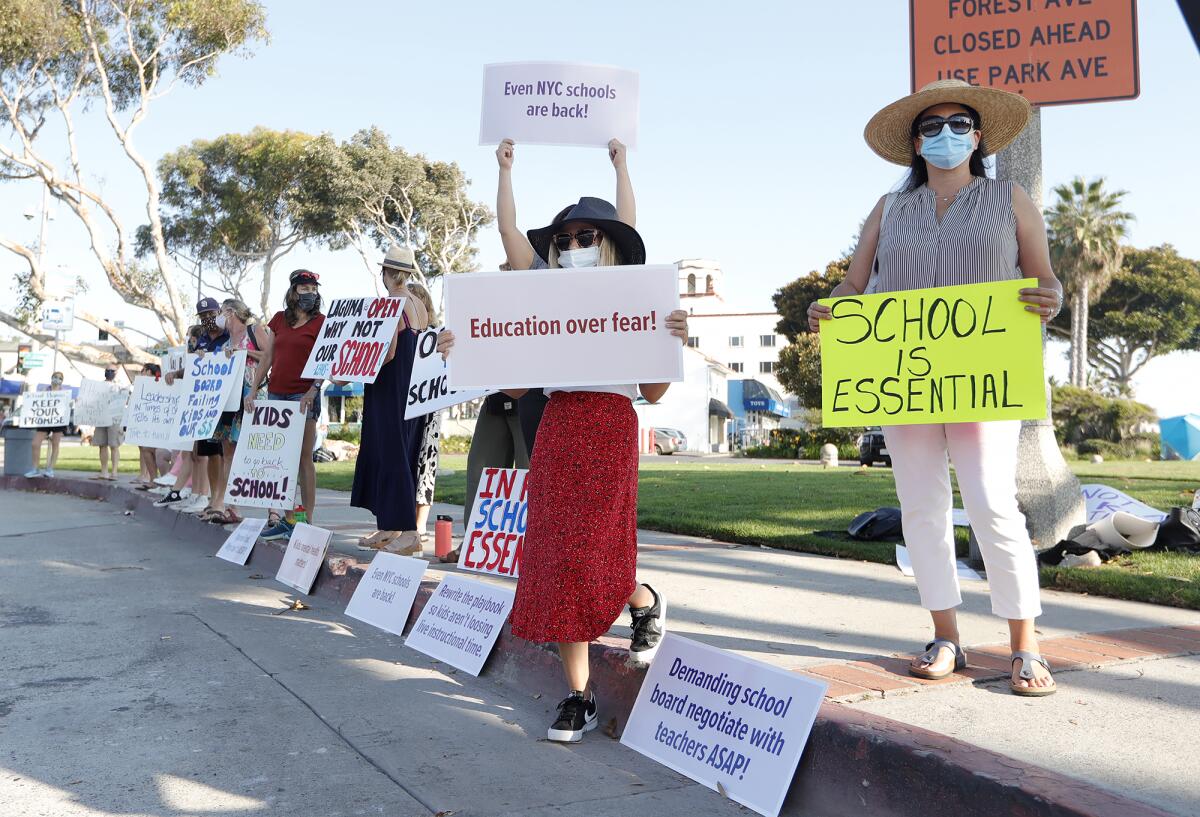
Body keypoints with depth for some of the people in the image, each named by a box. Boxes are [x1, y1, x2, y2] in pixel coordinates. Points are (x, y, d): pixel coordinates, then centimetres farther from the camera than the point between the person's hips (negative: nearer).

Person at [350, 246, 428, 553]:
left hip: (391, 391, -9)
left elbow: (387, 353, -21)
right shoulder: (420, 305, 11)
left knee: (391, 456, -5)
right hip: (412, 388, 9)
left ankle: (408, 532, -5)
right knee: (396, 456, 13)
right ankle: (389, 528, 19)